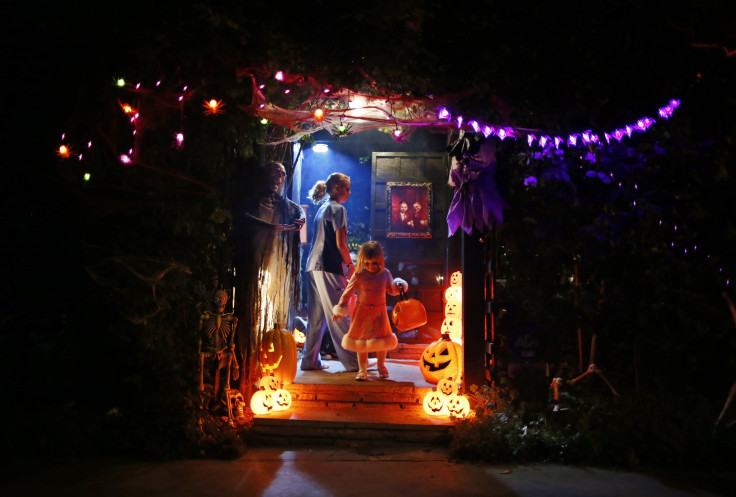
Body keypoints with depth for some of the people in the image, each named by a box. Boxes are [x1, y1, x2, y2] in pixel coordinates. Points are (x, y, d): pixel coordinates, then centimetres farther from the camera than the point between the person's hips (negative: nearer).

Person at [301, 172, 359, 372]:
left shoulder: (322, 209, 20)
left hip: (314, 266, 9)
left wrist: (345, 264, 23)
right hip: (329, 267, -9)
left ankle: (310, 360, 13)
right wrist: (350, 265, 0)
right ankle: (353, 362, 2)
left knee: (316, 316, 10)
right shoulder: (338, 209, -6)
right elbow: (340, 244, -12)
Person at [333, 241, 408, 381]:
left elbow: (391, 290, 13)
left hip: (379, 312, 2)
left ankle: (381, 366, 33)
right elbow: (347, 293, -2)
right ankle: (362, 370, 20)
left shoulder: (385, 274, -1)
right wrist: (340, 309, -3)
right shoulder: (358, 275, -10)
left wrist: (399, 285, -8)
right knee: (361, 341, 6)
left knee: (382, 341, 9)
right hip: (362, 312, -2)